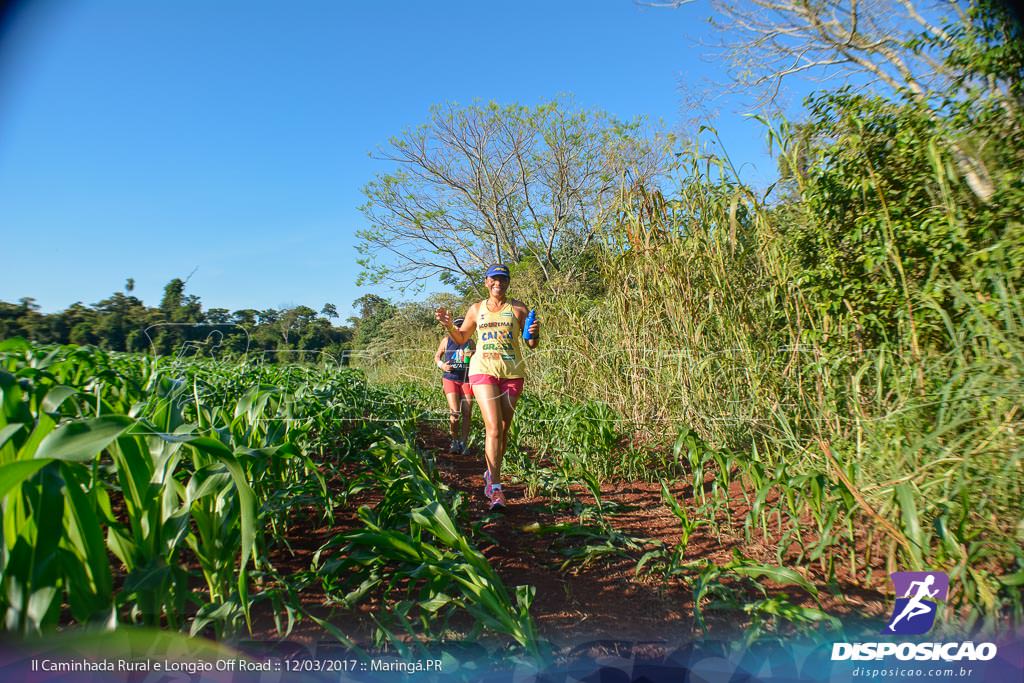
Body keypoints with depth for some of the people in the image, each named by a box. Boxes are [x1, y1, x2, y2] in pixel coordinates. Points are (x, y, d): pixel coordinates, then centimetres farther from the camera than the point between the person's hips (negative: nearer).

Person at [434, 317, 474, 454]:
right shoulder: (447, 339, 6)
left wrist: (473, 356, -4)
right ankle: (454, 441, 4)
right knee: (455, 412, -15)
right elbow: (437, 356, 14)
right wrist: (441, 365, -6)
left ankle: (463, 443, 8)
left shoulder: (470, 343, 11)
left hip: (466, 380, 3)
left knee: (467, 413, -3)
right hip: (450, 379, -2)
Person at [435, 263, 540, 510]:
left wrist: (534, 334, -17)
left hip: (512, 372, 1)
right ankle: (496, 489, -12)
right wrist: (449, 326, 2)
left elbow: (532, 344, 5)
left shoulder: (518, 308, 4)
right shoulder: (476, 309, 10)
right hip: (483, 370, -1)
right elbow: (461, 338, 21)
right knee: (493, 428, -14)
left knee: (503, 429, 10)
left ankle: (491, 474, 32)